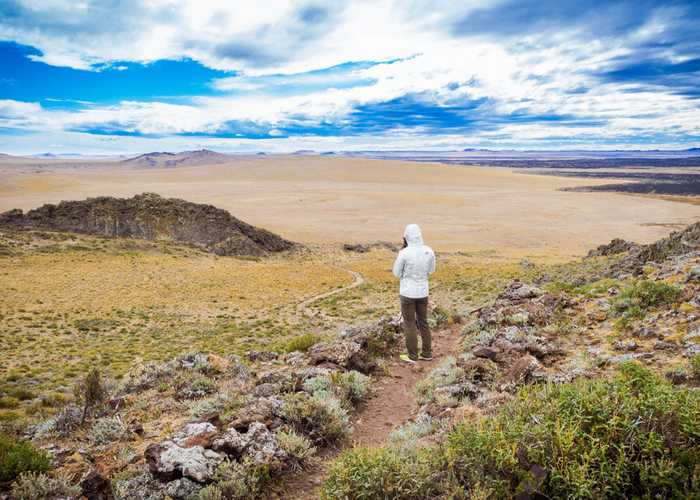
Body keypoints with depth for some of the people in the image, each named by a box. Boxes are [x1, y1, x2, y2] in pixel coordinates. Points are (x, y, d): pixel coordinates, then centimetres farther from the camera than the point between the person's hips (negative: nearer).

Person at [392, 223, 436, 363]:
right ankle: (426, 353, 25)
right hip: (423, 291, 5)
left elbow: (397, 273, -5)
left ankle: (412, 356, 16)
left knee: (409, 324, 8)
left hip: (407, 292, -4)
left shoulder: (404, 253, -20)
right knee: (423, 322, 19)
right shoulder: (429, 251, -7)